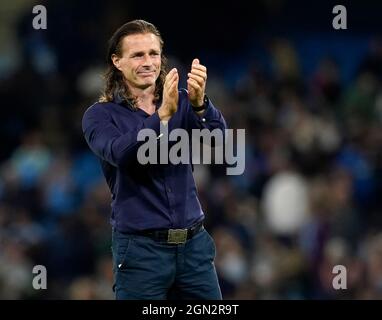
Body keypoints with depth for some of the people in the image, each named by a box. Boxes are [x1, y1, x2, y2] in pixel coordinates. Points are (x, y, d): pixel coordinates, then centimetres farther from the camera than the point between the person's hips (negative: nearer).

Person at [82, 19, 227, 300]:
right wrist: (162, 115, -34)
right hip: (140, 248, -3)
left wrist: (199, 103, -32)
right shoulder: (100, 116, -1)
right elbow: (121, 154, -22)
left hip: (194, 245, 3)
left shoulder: (181, 104, 7)